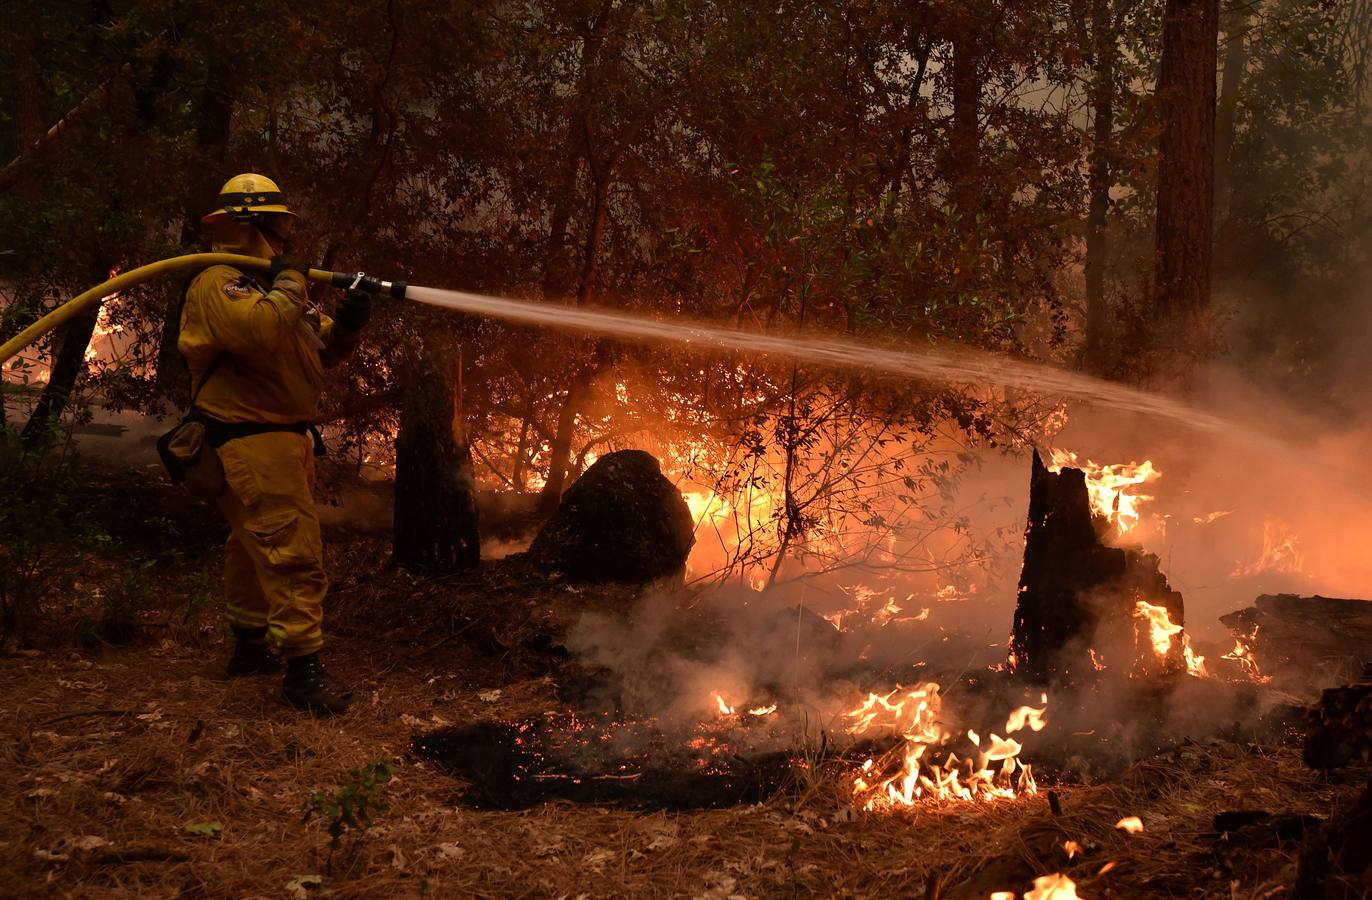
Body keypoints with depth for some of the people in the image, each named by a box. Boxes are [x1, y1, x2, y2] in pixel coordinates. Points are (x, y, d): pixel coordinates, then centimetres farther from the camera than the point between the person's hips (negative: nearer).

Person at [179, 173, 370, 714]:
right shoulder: (218, 285, -12)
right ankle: (303, 669, -15)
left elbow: (321, 349, 21)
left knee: (256, 548, 20)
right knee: (293, 553, -15)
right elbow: (261, 328, -34)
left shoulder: (266, 284, 20)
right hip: (252, 442, -11)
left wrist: (345, 325, 0)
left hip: (285, 440, 11)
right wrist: (290, 284, -17)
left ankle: (250, 646, 32)